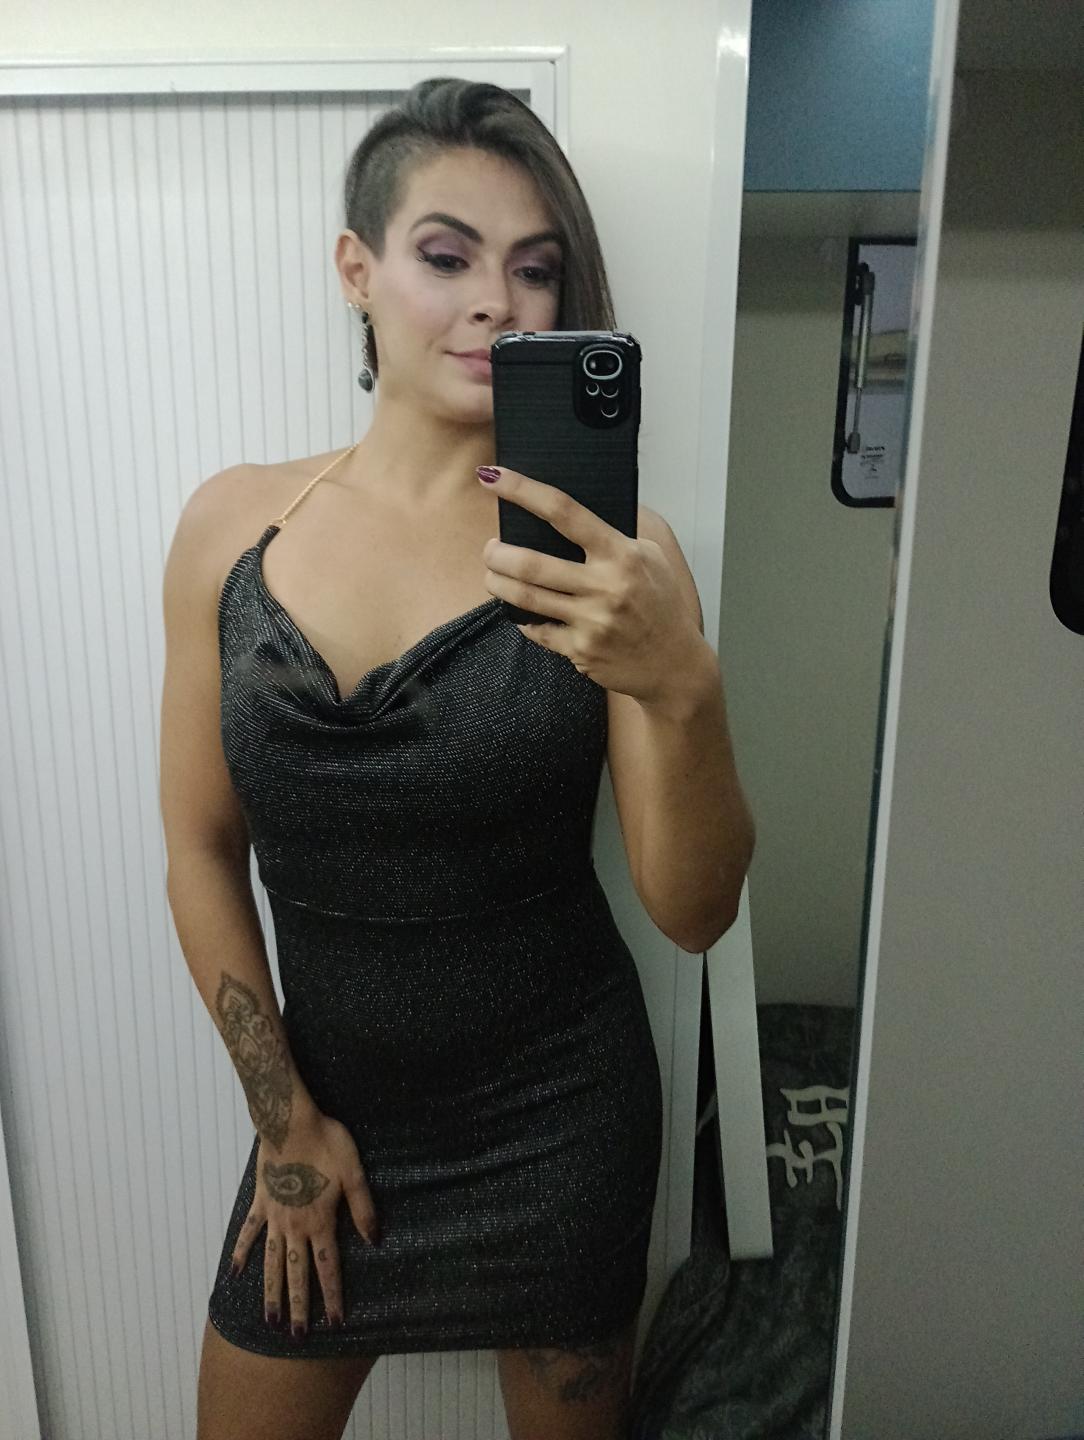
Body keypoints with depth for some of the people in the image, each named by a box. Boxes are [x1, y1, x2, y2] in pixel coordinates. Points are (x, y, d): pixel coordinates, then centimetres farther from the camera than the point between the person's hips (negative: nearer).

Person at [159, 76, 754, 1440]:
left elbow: (694, 911, -16)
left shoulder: (607, 554, -13)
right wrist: (285, 1115, 1)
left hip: (554, 1110, -1)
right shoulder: (234, 525, -6)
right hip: (327, 1095, 2)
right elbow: (202, 850, -1)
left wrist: (682, 687, -34)